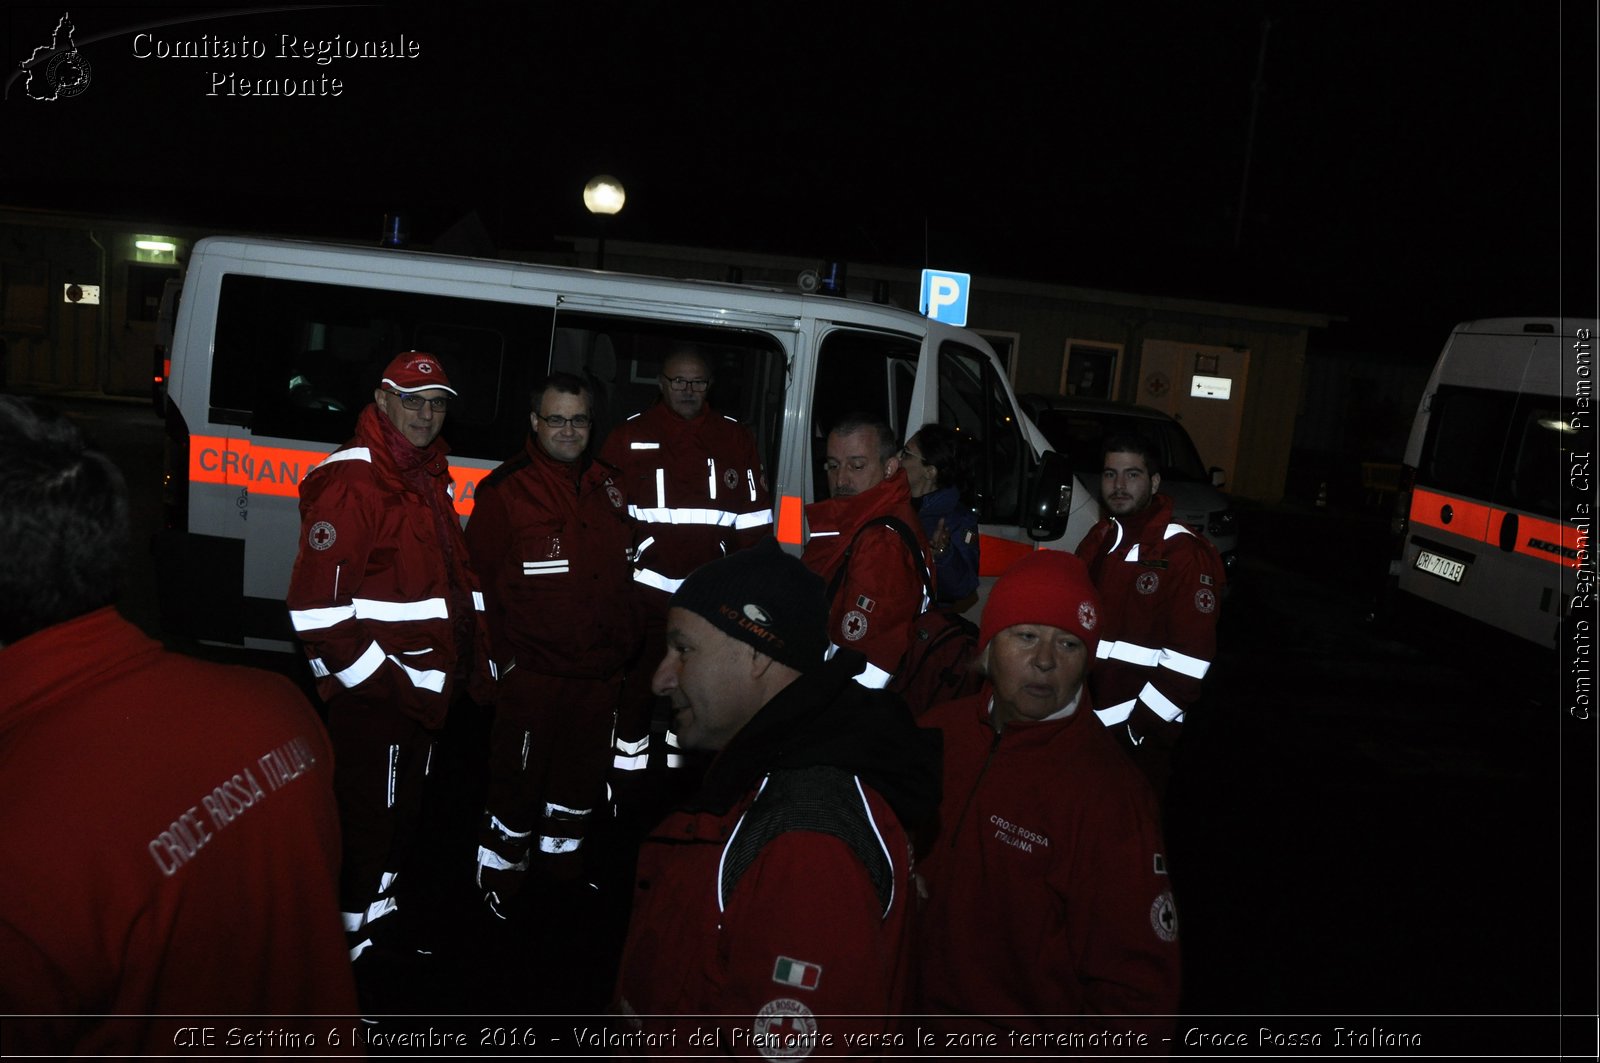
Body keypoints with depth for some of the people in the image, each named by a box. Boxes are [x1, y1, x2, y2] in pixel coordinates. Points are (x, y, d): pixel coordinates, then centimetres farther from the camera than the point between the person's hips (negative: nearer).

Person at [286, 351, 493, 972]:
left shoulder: (431, 477, 11)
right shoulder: (351, 483, -19)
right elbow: (316, 608, -25)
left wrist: (475, 660, 13)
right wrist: (387, 684, -22)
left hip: (426, 692, 9)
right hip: (373, 696, -9)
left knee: (406, 811, 23)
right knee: (369, 821, 4)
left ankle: (384, 915, 43)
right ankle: (354, 943, 22)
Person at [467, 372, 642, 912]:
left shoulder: (607, 486, 9)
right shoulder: (505, 490, -7)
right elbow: (478, 582, -6)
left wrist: (625, 644, 14)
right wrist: (498, 658, -8)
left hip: (600, 672, 6)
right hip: (532, 671, -5)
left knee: (581, 782, 19)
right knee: (519, 784, 4)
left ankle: (561, 876, 37)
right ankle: (499, 891, 22)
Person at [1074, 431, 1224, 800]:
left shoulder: (1184, 555, -15)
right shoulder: (1098, 539, 9)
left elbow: (1190, 660, -19)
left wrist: (1133, 730, -18)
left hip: (1138, 735, -6)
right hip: (1083, 724, 7)